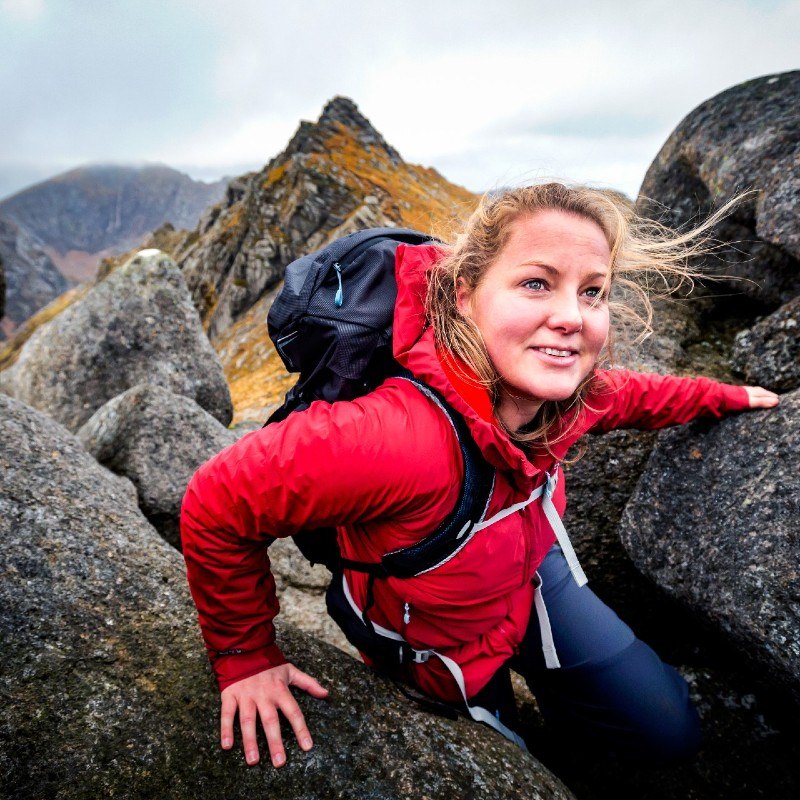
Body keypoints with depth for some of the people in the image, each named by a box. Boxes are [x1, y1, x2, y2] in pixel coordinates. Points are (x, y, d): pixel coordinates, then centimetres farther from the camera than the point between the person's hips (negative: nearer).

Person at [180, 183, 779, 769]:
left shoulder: (559, 388, -24)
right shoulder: (403, 438, -48)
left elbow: (623, 396, 3)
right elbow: (217, 506, -36)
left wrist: (723, 396, 13)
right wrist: (246, 658, -23)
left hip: (533, 580, 5)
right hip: (442, 653, -4)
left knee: (673, 731, 16)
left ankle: (558, 712, 44)